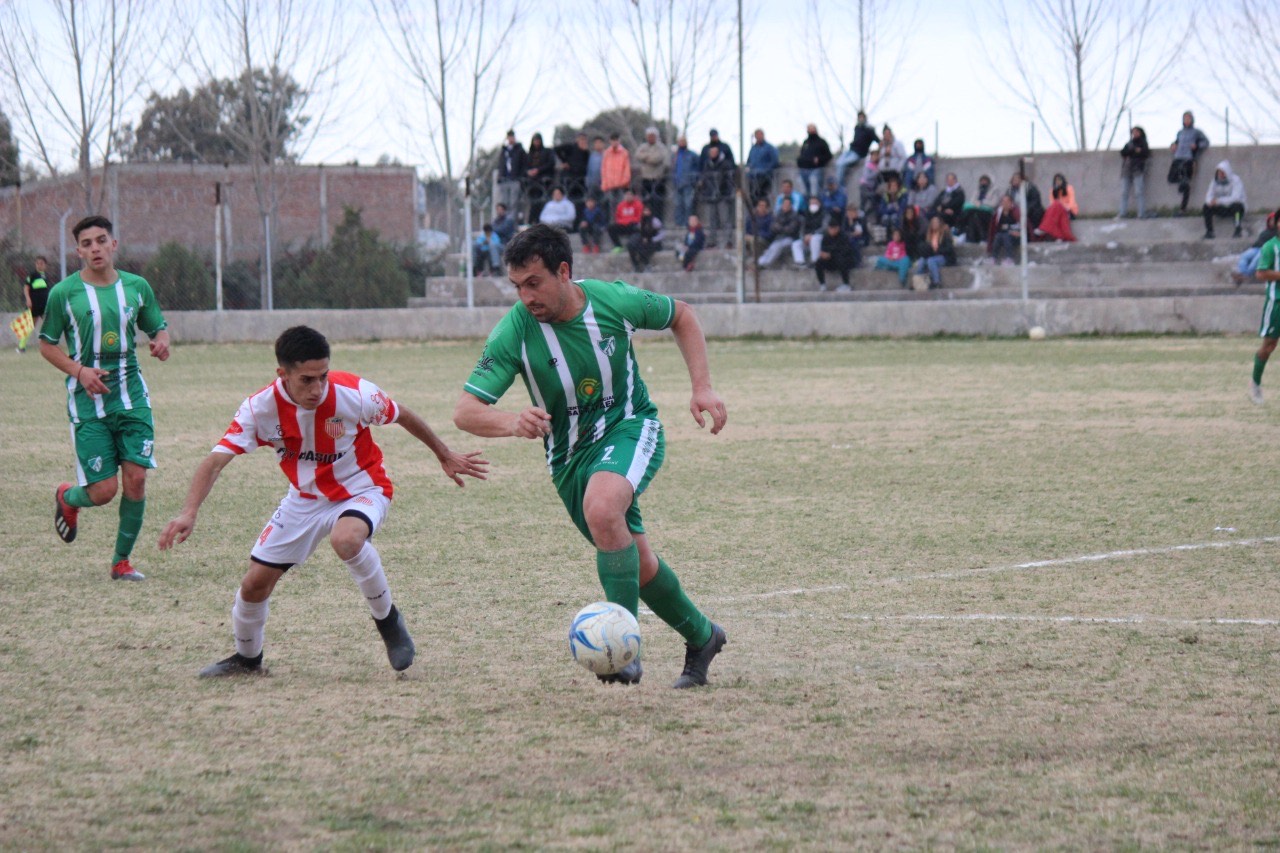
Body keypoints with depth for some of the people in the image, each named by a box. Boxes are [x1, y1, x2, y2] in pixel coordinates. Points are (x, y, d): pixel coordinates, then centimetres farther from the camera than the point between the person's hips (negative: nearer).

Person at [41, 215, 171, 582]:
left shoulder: (136, 287, 4)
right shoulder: (63, 293, -4)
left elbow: (158, 327, 16)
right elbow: (46, 344, 3)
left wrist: (162, 342, -8)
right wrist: (79, 371, -12)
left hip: (132, 395, 3)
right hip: (87, 400, -3)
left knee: (136, 479, -7)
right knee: (104, 490, -7)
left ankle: (122, 560, 11)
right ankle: (67, 498, 30)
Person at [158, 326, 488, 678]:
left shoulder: (353, 394, -26)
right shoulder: (261, 408, -22)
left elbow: (404, 417, -7)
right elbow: (215, 461, -24)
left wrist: (445, 456, 7)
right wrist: (189, 513, -40)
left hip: (361, 491, -4)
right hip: (305, 499, 4)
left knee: (345, 539, -38)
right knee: (255, 583, 3)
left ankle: (388, 620, -12)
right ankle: (247, 658, 35)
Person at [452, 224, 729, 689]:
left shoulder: (614, 301, -17)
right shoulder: (513, 332, -19)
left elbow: (681, 317, 5)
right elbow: (465, 412, -24)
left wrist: (702, 387, -5)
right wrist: (513, 423, -45)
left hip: (631, 428, -3)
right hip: (569, 454, 3)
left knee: (601, 507, -34)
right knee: (637, 563, 10)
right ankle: (701, 637, 38)